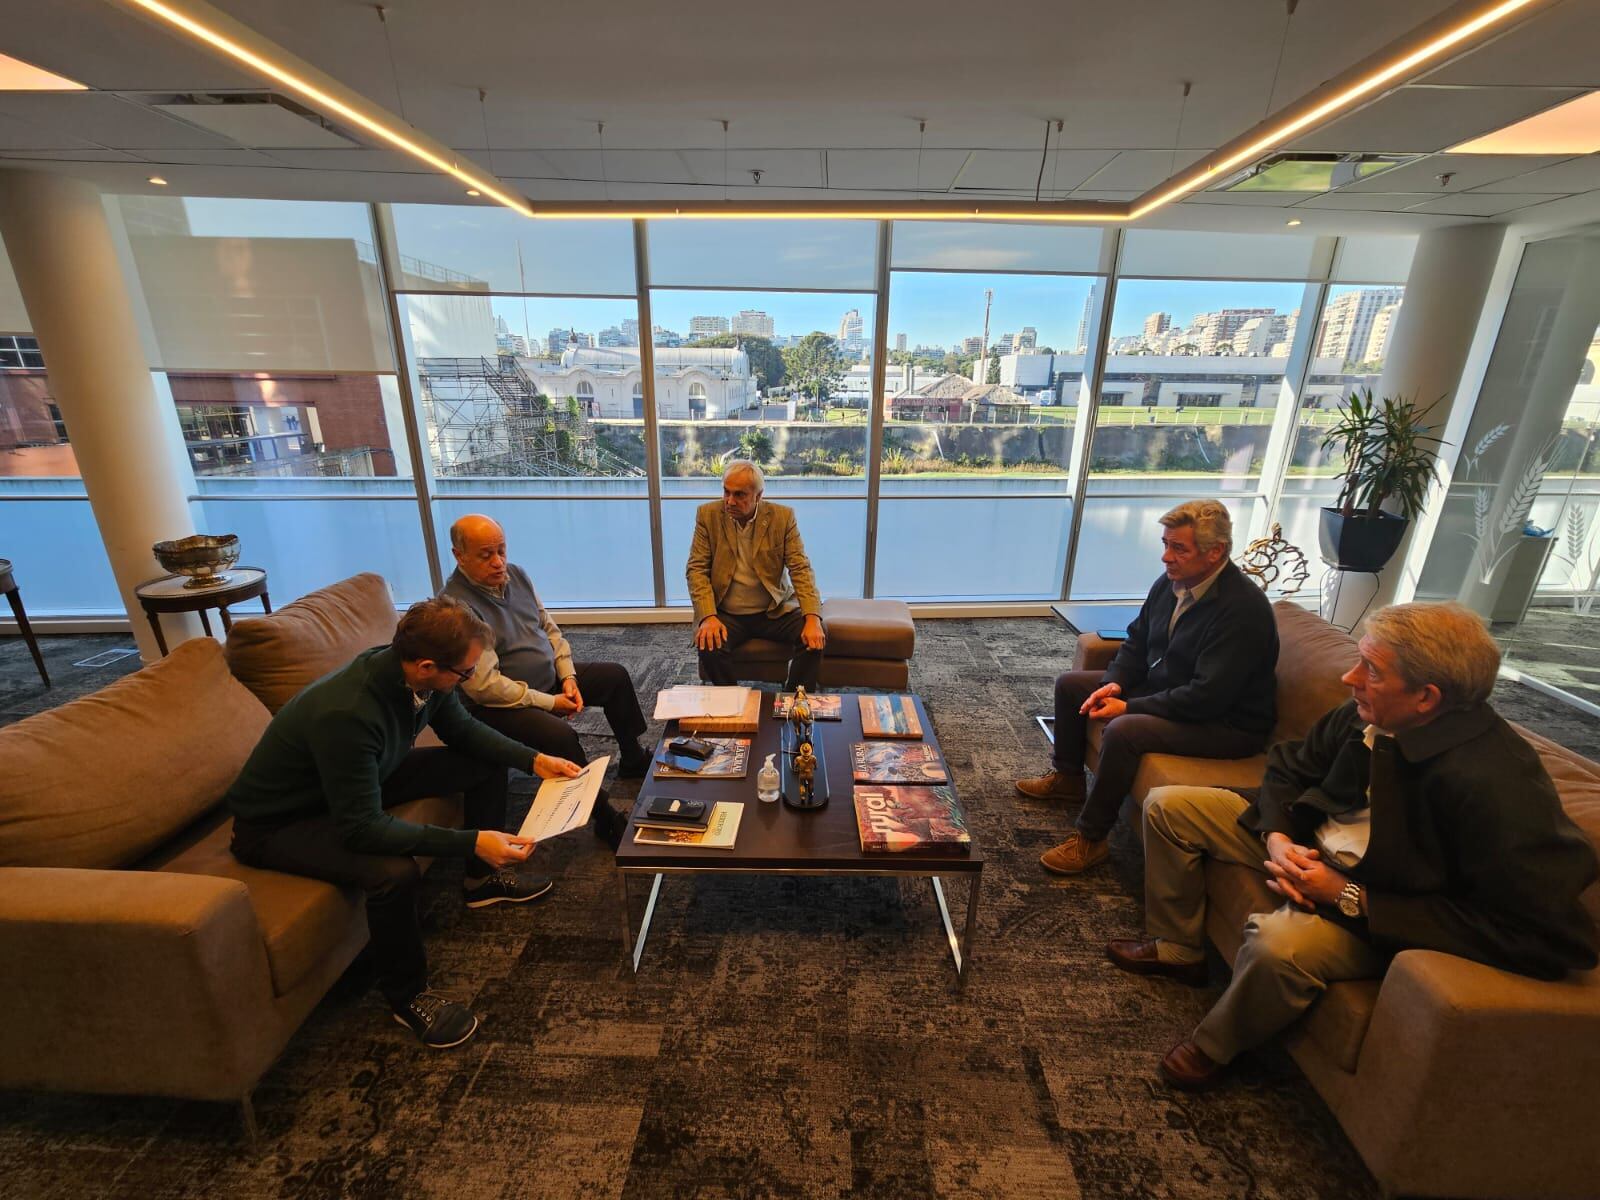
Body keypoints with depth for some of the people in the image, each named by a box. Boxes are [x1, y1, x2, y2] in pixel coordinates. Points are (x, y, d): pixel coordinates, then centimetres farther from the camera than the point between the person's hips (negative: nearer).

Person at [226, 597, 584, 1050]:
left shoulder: (417, 674, -18)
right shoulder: (347, 713, -40)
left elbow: (462, 730, 1)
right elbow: (361, 829, -35)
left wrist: (534, 759, -9)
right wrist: (470, 842, -39)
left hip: (363, 779, 8)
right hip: (278, 822, -7)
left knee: (486, 763, 2)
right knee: (395, 872, -34)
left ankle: (484, 880, 22)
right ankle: (407, 996, -5)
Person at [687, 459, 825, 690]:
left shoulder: (783, 517, -5)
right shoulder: (708, 515, -4)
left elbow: (801, 569, -9)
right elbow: (697, 569, -6)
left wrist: (813, 619, -25)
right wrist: (708, 617, -22)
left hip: (775, 611, 0)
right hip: (727, 614, 0)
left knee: (816, 639, -23)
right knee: (709, 644, -30)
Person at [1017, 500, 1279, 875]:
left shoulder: (1242, 608, -27)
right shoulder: (1170, 582, -3)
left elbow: (1207, 698, -31)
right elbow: (1136, 642, 9)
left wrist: (1129, 707, -26)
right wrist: (1115, 683, -9)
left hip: (1226, 723, -9)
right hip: (1158, 686, 9)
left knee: (1124, 730, -34)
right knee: (1069, 683, 8)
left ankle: (1090, 839, -16)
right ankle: (1067, 777, 26)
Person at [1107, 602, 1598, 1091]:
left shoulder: (1496, 784, -30)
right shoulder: (1369, 714, -13)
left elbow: (1520, 931, -27)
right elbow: (1289, 767, 4)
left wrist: (1350, 898, -26)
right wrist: (1278, 838, -13)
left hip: (1384, 916, -7)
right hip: (1308, 851, 7)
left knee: (1279, 941, -37)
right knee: (1169, 805, 2)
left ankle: (1211, 1048, -3)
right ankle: (1177, 949, 20)